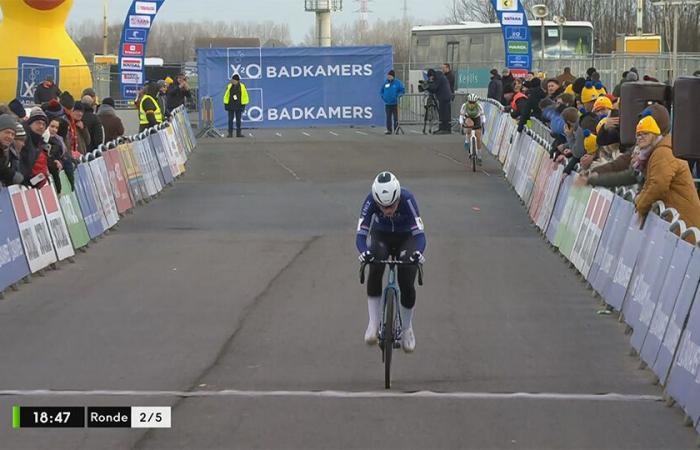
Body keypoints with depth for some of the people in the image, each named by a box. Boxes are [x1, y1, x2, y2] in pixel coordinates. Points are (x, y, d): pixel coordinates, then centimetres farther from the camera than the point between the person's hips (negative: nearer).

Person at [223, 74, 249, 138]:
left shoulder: (242, 87, -2)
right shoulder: (229, 86, 1)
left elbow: (245, 96, 4)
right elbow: (226, 96, 8)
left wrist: (243, 105, 0)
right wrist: (226, 104, 4)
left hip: (238, 106, 0)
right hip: (230, 106, 0)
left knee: (238, 120, 6)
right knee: (230, 120, 0)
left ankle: (238, 133, 11)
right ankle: (230, 133, 3)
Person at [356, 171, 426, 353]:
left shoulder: (407, 199, -34)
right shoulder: (371, 201, -31)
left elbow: (419, 233, -38)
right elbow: (361, 234, -33)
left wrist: (418, 252, -58)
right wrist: (364, 252, -54)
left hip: (405, 237, 0)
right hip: (381, 236, 1)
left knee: (407, 284, -13)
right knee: (375, 269, -29)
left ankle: (407, 328, 13)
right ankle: (373, 324, -21)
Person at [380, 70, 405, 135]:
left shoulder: (398, 82, -3)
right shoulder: (385, 83, 9)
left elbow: (403, 90, -2)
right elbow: (381, 91, 21)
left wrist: (397, 96, -13)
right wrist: (383, 96, 5)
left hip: (395, 103, -4)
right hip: (387, 104, 4)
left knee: (395, 117, -2)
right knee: (388, 117, 3)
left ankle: (396, 129, 3)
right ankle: (389, 130, 6)